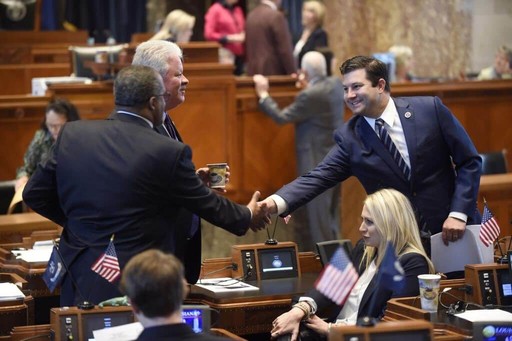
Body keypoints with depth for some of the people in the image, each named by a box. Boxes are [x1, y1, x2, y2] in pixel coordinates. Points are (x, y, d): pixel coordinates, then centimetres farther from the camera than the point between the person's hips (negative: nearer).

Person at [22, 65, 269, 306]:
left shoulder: (72, 134, -1)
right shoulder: (169, 153, -12)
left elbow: (34, 194, 6)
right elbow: (206, 203, 2)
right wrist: (248, 216, 22)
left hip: (78, 280, 5)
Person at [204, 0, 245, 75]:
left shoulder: (238, 10, 15)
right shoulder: (215, 10, -3)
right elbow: (209, 34, -9)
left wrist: (243, 36, 2)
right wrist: (229, 38, -14)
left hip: (239, 55, 6)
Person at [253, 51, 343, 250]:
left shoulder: (309, 95, -22)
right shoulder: (336, 84, 2)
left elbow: (282, 117, -15)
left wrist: (263, 94, -4)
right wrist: (308, 86, 25)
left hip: (317, 163, -9)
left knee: (318, 214, -1)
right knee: (331, 214, 17)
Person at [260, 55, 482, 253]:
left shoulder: (430, 109, -7)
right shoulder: (349, 137, -3)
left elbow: (469, 162, -3)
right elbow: (317, 178, -12)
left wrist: (458, 214, -13)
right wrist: (275, 203, -29)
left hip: (453, 233, -1)